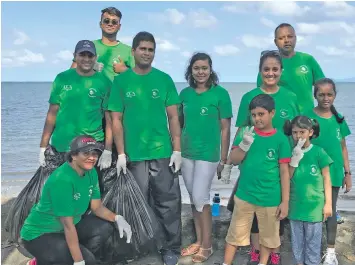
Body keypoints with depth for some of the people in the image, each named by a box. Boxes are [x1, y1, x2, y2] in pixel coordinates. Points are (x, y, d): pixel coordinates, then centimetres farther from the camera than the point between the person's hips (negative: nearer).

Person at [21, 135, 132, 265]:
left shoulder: (91, 172, -4)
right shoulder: (62, 179, -29)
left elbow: (97, 207, 3)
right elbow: (68, 225, -29)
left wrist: (117, 218, -16)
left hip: (64, 229, 8)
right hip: (39, 235, -8)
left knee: (104, 227, -6)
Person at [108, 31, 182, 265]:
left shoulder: (164, 79, 4)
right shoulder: (121, 81, 3)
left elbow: (173, 117, 4)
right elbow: (116, 120, 2)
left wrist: (177, 150, -2)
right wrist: (121, 154, -4)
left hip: (163, 153, 0)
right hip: (134, 155, 0)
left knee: (168, 203, 5)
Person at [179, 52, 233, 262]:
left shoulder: (220, 93, -7)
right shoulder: (185, 93, 6)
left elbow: (225, 128, -6)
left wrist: (224, 158, -6)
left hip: (208, 153, -5)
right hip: (186, 153, 5)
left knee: (201, 198, -3)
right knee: (194, 198, 12)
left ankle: (207, 245, 14)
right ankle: (199, 241, 26)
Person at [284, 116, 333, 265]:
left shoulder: (318, 152, -8)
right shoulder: (291, 152, 1)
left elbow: (326, 179, -3)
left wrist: (328, 203, -5)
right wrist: (295, 158, -14)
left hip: (314, 206, -3)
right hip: (295, 206, 3)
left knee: (313, 242, 8)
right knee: (297, 241, 16)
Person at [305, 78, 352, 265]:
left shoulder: (338, 119, 3)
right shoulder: (308, 117, -8)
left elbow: (342, 147, 8)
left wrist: (347, 172, 7)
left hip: (333, 173, 3)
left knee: (330, 211, 13)